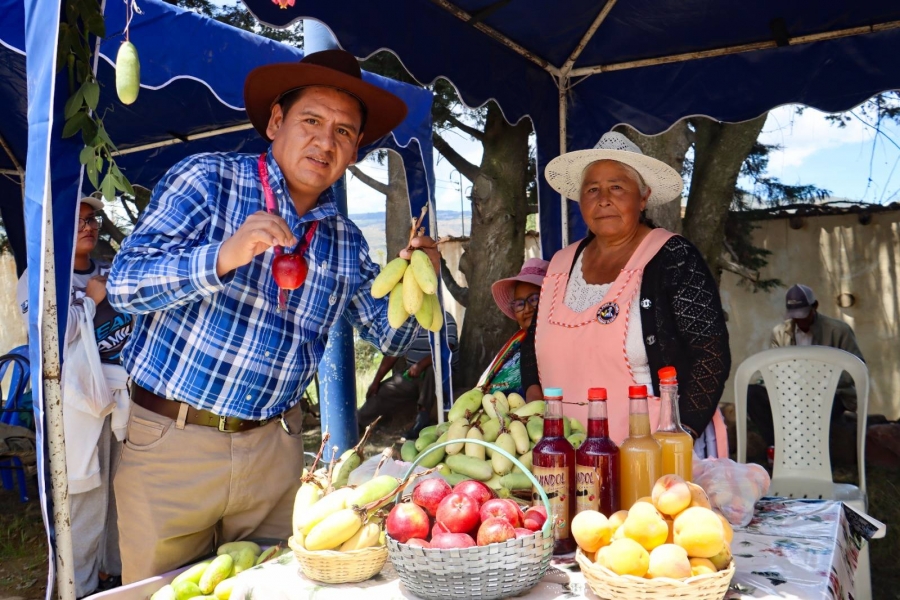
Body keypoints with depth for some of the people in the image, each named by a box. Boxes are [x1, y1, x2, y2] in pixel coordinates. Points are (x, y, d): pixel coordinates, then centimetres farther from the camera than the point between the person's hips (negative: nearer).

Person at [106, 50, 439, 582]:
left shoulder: (347, 242, 6)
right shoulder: (207, 180, -7)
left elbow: (390, 338, 9)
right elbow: (125, 284, -15)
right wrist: (223, 258, -32)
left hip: (274, 451, 4)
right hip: (173, 440, -3)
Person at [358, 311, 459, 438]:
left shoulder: (445, 319, -12)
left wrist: (420, 365, -36)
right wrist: (376, 381, 4)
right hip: (410, 375, 6)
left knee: (433, 367, -37)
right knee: (382, 393, -6)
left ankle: (423, 414, -27)